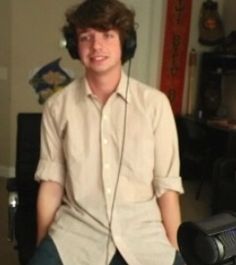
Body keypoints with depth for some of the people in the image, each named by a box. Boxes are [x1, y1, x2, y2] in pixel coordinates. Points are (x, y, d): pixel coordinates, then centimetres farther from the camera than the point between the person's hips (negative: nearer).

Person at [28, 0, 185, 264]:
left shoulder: (155, 103, -4)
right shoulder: (57, 106, 0)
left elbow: (167, 184, -1)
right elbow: (51, 181, 4)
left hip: (143, 230, 0)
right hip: (77, 227, 0)